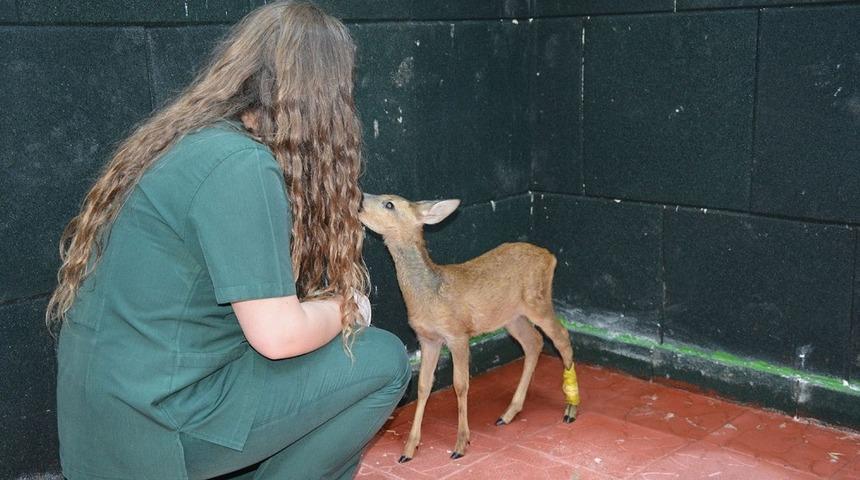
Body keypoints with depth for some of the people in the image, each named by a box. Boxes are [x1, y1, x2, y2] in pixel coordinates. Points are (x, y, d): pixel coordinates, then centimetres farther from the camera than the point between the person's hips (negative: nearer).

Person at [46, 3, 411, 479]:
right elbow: (277, 335, -21)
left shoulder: (185, 140, 6)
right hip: (155, 425, -9)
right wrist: (344, 309, -2)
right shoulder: (242, 165, -21)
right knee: (383, 361, -2)